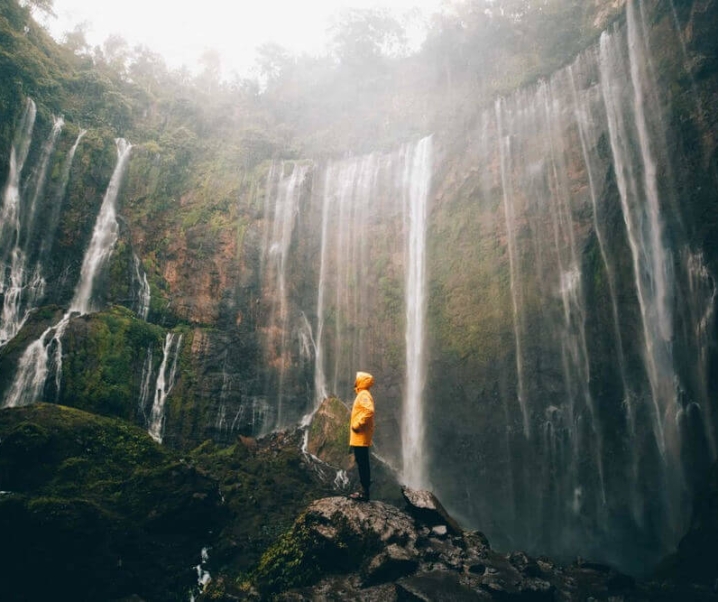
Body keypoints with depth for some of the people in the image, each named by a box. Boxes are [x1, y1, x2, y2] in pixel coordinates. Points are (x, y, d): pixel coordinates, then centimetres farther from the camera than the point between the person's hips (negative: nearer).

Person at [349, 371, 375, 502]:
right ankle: (364, 490, 20)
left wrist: (358, 424, -24)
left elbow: (369, 411, -29)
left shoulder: (363, 395, -14)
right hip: (360, 437, 10)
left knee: (362, 464, -6)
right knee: (362, 464, 13)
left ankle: (364, 493, -2)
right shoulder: (363, 395, 18)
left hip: (360, 437, -10)